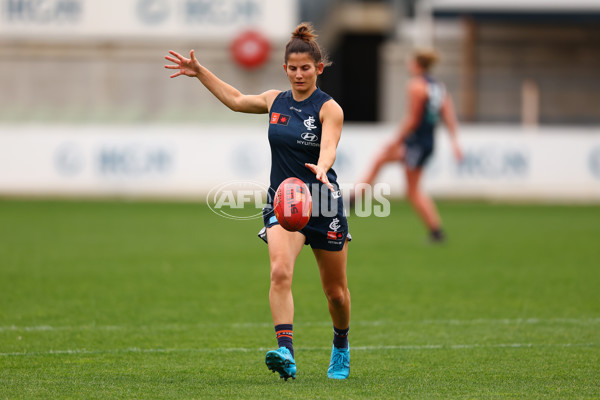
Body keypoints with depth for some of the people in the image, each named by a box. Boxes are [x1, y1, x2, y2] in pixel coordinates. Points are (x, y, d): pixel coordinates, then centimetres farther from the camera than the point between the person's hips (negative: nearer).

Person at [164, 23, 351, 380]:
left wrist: (321, 168, -47)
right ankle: (285, 353, -34)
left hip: (323, 203, -3)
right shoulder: (275, 101, 7)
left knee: (335, 290, 10)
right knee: (280, 271, -24)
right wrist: (200, 72, 21)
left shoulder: (329, 108, -8)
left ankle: (341, 347, 40)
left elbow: (328, 146, -26)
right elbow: (236, 99, 23)